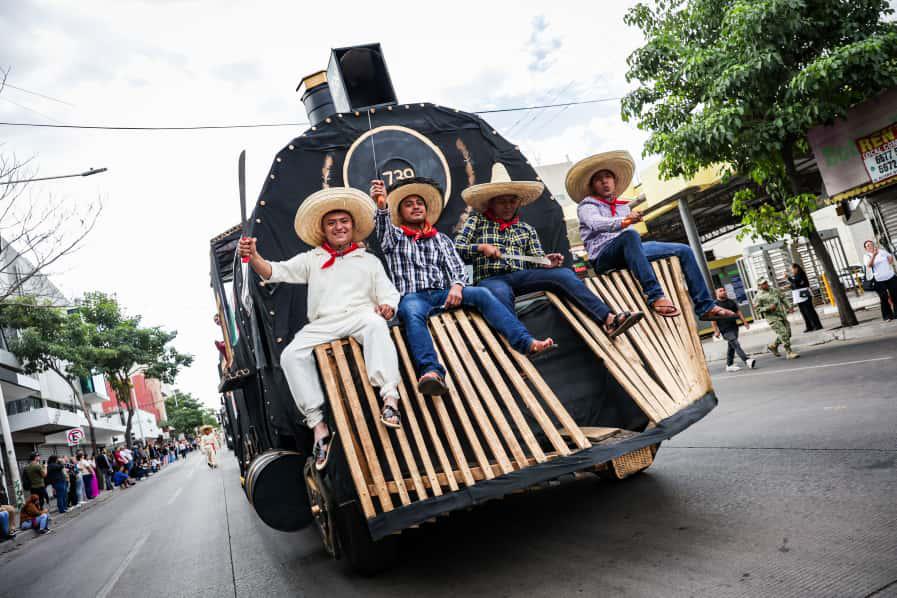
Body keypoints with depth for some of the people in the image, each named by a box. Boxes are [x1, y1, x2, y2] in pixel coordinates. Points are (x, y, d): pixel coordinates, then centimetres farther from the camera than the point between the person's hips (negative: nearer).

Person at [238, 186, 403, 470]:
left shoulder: (369, 260, 24)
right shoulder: (311, 259, 25)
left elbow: (389, 294, 15)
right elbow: (275, 272, 13)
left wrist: (387, 307, -10)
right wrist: (254, 257, -9)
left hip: (361, 317, -2)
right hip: (322, 325, 2)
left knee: (376, 325, -38)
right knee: (291, 355, -24)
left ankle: (390, 396, -49)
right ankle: (317, 423, -24)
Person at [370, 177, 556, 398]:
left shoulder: (441, 239, 27)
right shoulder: (394, 236, 19)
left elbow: (457, 267, 14)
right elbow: (382, 230, -5)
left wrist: (457, 285, -11)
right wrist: (381, 206, -28)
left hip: (443, 294, 3)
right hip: (411, 297, -3)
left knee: (482, 293, -24)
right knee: (412, 313, -39)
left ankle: (525, 342, -37)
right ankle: (431, 372, -61)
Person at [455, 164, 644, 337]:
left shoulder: (527, 229, 26)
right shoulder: (477, 221, 17)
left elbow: (536, 260, 19)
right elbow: (456, 248, 8)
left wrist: (546, 263, -5)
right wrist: (481, 247, -9)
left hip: (520, 276, 3)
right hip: (490, 279, -3)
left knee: (564, 274, -23)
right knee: (501, 293, -41)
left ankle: (608, 319, -37)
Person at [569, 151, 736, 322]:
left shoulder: (623, 206, 29)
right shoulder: (587, 206, 7)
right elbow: (596, 223, -16)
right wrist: (624, 221, -33)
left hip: (629, 254, 6)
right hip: (604, 258, -6)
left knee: (684, 250, -2)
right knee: (630, 236, -37)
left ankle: (705, 307, -5)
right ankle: (654, 295, -42)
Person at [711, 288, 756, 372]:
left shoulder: (731, 302, 14)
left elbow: (738, 312, 19)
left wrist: (744, 321, 9)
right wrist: (716, 331, -13)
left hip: (734, 327, 7)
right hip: (725, 330, -7)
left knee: (731, 346, 11)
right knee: (736, 345, -17)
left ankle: (729, 365, 20)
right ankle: (747, 360, -26)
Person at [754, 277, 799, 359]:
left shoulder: (774, 290, 11)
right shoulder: (758, 297, -9)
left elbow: (783, 299, 23)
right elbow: (757, 310, -10)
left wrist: (788, 308, 13)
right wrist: (768, 308, -20)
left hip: (782, 315, 7)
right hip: (773, 319, -7)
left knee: (788, 333, 11)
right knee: (784, 334, -11)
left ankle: (773, 345, 29)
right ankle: (789, 352, -1)